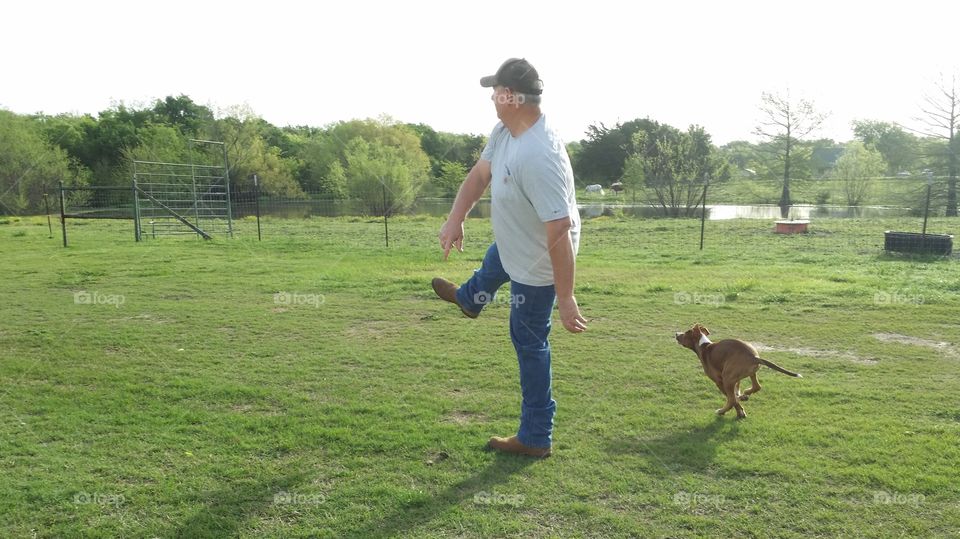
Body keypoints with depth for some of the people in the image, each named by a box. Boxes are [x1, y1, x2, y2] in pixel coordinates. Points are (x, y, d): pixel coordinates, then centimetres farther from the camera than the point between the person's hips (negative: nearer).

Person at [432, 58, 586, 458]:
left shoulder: (538, 156, -40)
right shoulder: (504, 132, -10)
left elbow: (560, 232, -40)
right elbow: (480, 174, 4)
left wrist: (565, 299, -37)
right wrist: (455, 220, -11)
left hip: (537, 263, -9)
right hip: (513, 245, 9)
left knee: (529, 340, 5)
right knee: (492, 265, 39)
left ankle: (535, 438, 22)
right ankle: (469, 299, 77)